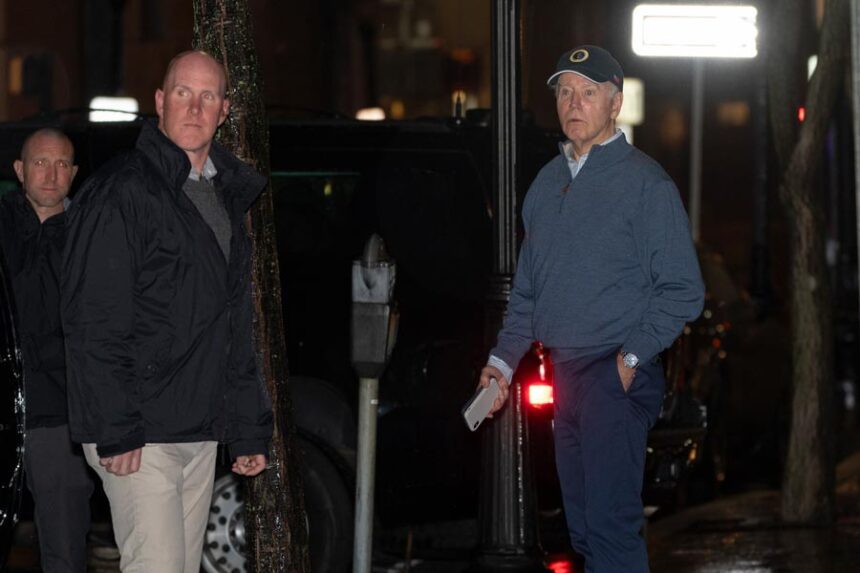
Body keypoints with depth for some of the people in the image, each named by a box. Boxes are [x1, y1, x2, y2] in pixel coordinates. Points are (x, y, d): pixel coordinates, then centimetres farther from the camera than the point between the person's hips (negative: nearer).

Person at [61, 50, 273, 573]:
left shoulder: (227, 197, 18)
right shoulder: (122, 192, -8)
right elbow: (94, 322, -15)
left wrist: (249, 429, 17)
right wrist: (115, 430, -20)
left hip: (201, 432, 8)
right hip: (139, 434, -8)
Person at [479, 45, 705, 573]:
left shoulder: (644, 182, -5)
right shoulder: (548, 182, 17)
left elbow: (683, 290, -7)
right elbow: (527, 288, 24)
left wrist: (633, 356, -14)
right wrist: (504, 359, 13)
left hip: (617, 375, -7)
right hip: (565, 372, 7)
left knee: (609, 520, -16)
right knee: (583, 526, 9)